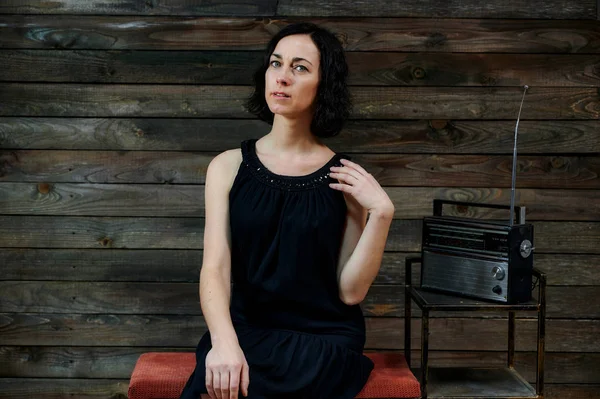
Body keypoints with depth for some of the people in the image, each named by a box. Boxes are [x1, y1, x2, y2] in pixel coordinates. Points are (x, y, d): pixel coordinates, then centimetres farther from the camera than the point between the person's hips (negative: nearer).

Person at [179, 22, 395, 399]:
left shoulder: (347, 179, 0)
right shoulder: (229, 167, 2)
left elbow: (351, 291, -2)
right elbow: (215, 268, -8)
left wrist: (381, 213, -13)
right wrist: (224, 343, -26)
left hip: (323, 340, -1)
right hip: (245, 333, 2)